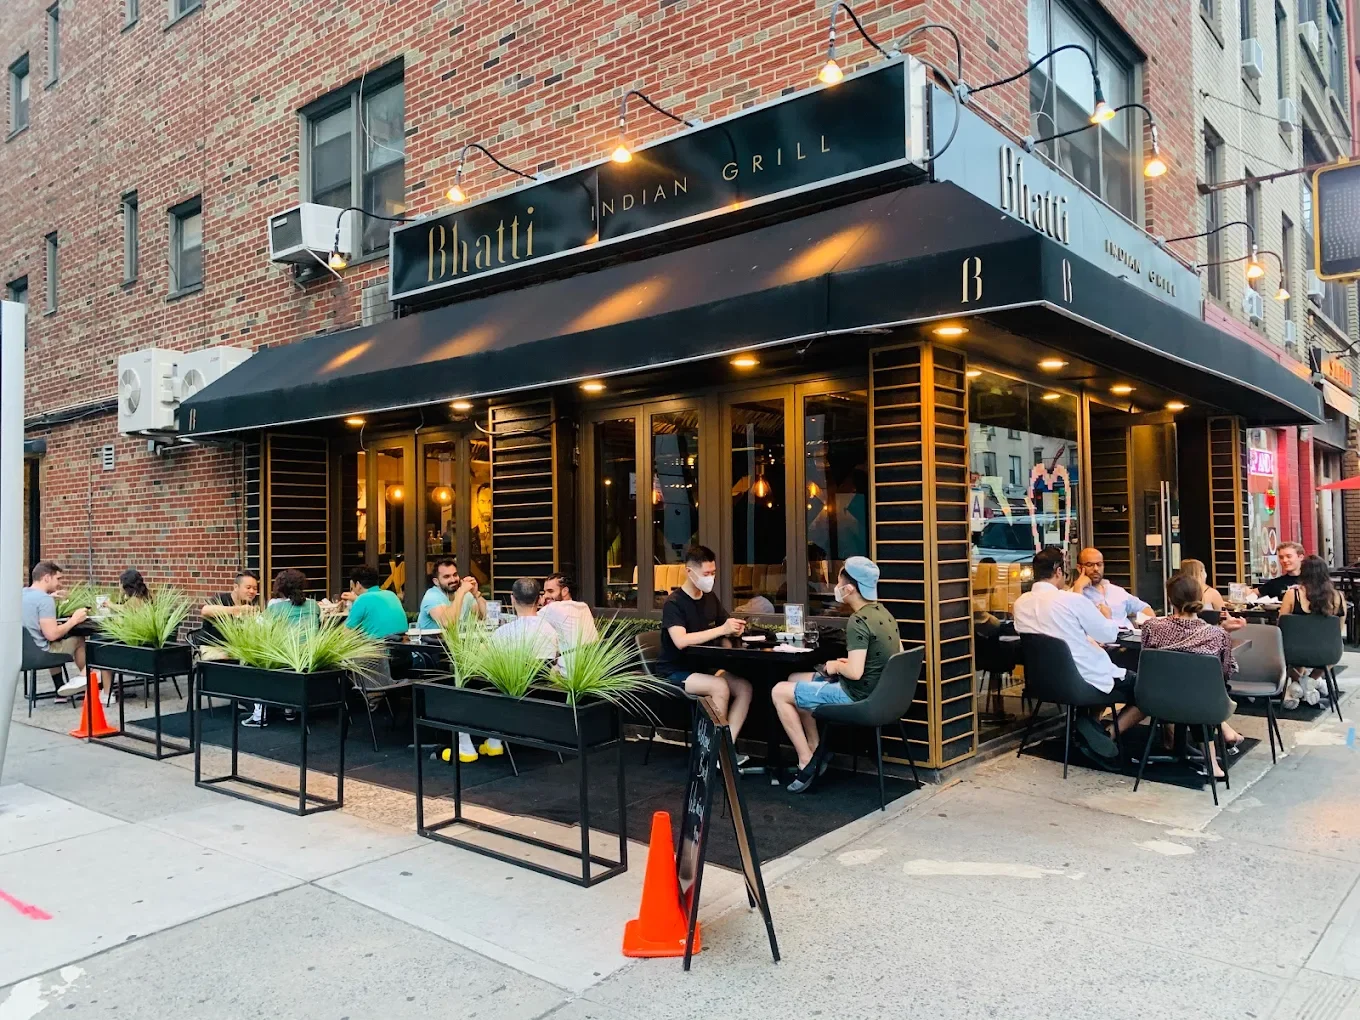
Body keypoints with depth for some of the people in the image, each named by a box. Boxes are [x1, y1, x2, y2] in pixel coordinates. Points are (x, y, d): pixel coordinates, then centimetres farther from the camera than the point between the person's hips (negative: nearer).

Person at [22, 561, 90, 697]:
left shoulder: (21, 594, 5)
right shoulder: (44, 599, -20)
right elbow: (52, 635, -25)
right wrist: (74, 620, -13)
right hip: (39, 652, -9)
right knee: (79, 640, 10)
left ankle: (59, 688, 35)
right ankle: (83, 676, 29)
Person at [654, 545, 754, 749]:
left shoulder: (710, 598, 7)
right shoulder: (673, 603, -16)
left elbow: (726, 629, 14)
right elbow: (680, 641, -31)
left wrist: (735, 629, -11)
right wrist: (721, 629, -32)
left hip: (702, 668, 7)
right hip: (674, 672, -7)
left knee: (744, 687, -15)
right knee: (719, 686, -30)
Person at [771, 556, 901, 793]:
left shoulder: (858, 622, -23)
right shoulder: (883, 612, 4)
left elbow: (855, 673, -31)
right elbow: (897, 656, 14)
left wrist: (836, 666, -8)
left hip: (857, 697, -10)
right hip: (876, 691, 10)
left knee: (779, 692, -1)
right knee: (795, 680, 22)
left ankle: (806, 762, 4)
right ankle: (815, 751, 22)